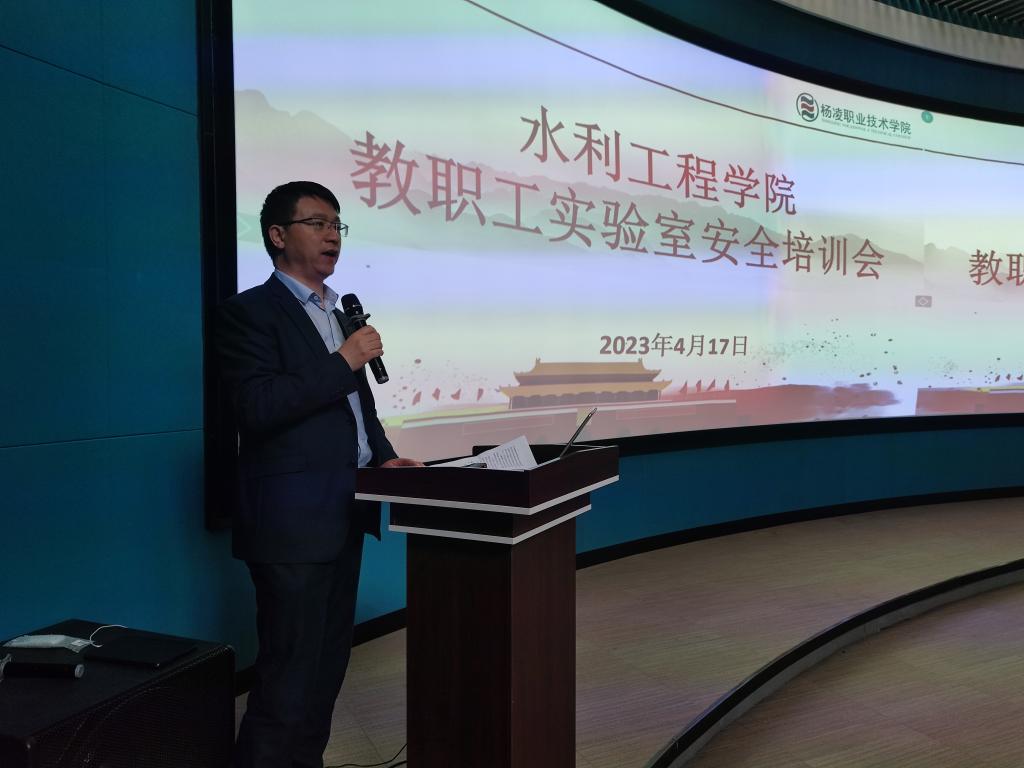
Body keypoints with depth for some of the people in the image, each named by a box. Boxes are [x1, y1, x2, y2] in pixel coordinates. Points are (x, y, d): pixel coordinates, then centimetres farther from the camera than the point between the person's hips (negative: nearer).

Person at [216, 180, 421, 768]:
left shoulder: (339, 316, 17)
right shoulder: (251, 312, -8)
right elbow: (258, 408, -20)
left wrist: (385, 455, 5)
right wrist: (345, 361, -17)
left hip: (344, 515, 8)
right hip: (294, 520, -8)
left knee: (329, 664, 16)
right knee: (289, 675, -2)